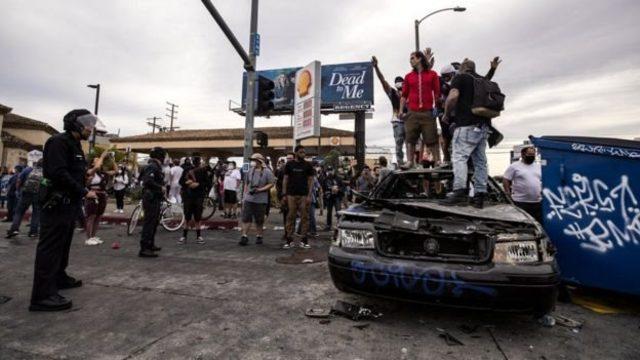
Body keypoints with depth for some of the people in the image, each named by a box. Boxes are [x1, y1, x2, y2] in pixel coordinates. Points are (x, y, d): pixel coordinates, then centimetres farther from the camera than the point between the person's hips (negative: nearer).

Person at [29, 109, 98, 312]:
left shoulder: (75, 146, 18)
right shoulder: (59, 142, -13)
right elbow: (58, 173, -23)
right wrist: (83, 192, -20)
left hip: (69, 203, 10)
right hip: (57, 203, -10)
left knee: (63, 244, 20)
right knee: (50, 247, -8)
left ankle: (59, 278, 34)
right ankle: (43, 295, -5)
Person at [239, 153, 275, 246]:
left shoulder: (267, 172, -6)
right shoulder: (250, 171, 10)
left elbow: (271, 184, -9)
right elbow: (246, 184, 16)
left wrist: (259, 190, -16)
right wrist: (244, 196, 13)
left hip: (261, 200, -3)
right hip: (249, 199, 4)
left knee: (259, 220, 7)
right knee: (246, 218, -1)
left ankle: (259, 236, 21)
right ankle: (244, 236, 5)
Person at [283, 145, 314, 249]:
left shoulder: (308, 165, 6)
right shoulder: (289, 165, 8)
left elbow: (311, 180, 4)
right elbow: (285, 179, 8)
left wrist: (310, 195, -5)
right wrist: (284, 194, 1)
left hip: (304, 195, 0)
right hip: (291, 195, 0)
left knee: (304, 217, 0)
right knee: (290, 217, 1)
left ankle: (304, 239, 8)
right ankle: (289, 239, 7)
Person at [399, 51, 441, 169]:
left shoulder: (432, 74, 9)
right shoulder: (408, 76, 13)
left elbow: (437, 93, 6)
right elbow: (404, 95, 11)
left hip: (428, 112, -2)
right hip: (412, 113, 2)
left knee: (432, 138, -1)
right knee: (410, 139, -2)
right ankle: (409, 161, 2)